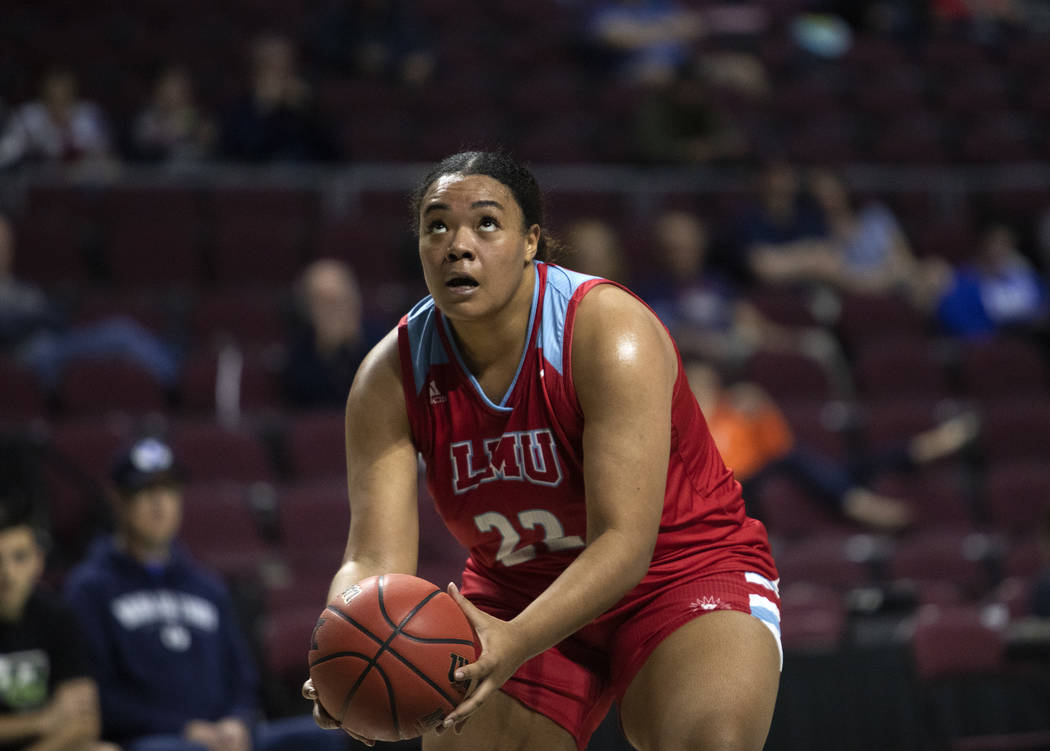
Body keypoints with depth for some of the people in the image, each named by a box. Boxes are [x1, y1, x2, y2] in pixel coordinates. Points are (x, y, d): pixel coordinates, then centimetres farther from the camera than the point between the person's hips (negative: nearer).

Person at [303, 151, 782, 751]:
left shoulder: (612, 333, -25)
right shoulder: (391, 377, -11)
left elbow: (623, 541, -32)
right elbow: (376, 561, -17)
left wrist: (517, 644, -49)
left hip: (678, 573, -4)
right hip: (519, 593, 5)